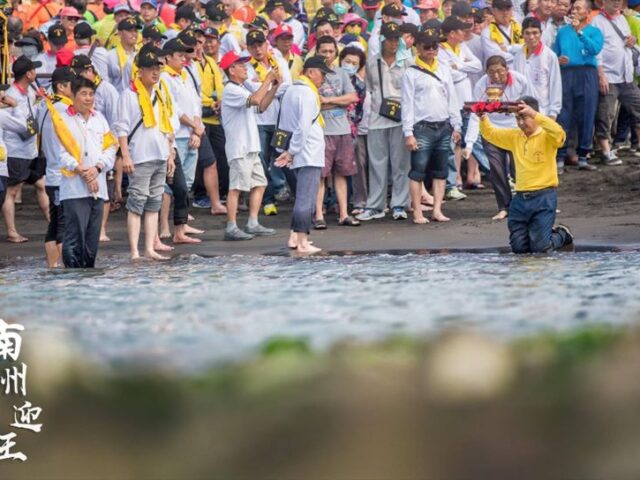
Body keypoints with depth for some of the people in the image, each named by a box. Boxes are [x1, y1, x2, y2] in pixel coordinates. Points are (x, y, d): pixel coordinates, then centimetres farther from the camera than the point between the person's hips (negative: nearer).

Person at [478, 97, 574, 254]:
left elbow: (558, 133, -29)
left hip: (543, 197, -6)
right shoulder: (515, 136, 11)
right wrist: (483, 117, -4)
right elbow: (490, 133, 17)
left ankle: (562, 235, 23)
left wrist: (534, 114, -36)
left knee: (540, 248, -8)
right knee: (518, 247, 5)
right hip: (520, 198, 6)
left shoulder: (546, 136, -7)